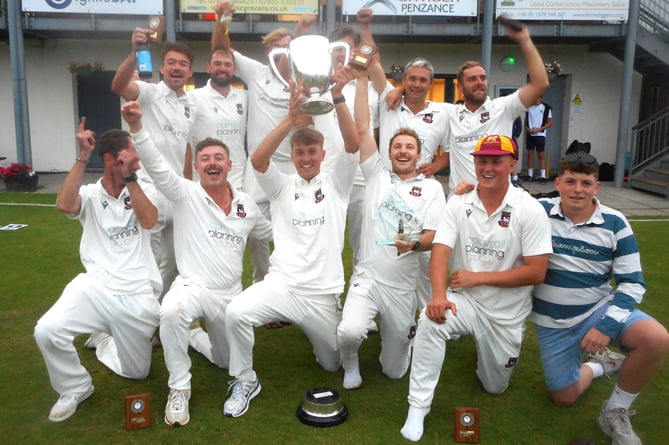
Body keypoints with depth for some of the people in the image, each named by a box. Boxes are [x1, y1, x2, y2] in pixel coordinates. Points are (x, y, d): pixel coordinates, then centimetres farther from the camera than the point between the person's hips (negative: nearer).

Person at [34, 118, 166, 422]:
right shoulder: (90, 194, 3)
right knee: (47, 330, -28)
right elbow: (64, 205, -20)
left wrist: (130, 177, -16)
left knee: (136, 373, 11)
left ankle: (103, 340, 44)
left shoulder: (146, 190, 5)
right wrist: (83, 157, -19)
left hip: (139, 296, 1)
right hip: (96, 288, -1)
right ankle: (75, 389, 1)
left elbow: (149, 221, -15)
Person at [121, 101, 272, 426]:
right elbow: (155, 165, -23)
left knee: (227, 361, 17)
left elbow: (273, 232, 21)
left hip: (231, 294, 4)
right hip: (192, 286, -4)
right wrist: (137, 127, -35)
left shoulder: (247, 205, 4)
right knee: (171, 313, -40)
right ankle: (179, 389, -17)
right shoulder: (186, 195, -7)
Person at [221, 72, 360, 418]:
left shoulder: (336, 184, 6)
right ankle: (245, 381, -2)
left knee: (332, 365, 13)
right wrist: (291, 118, -26)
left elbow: (353, 145, -10)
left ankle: (312, 330, 47)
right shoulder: (282, 186, 5)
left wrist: (337, 98, -23)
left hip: (324, 295, 1)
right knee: (236, 313, -29)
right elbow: (257, 160, -15)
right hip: (282, 284, 0)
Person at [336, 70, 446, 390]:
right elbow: (362, 128, -2)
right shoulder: (377, 175, 5)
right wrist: (362, 78, -6)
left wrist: (414, 243, -27)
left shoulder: (432, 188, 5)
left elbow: (434, 237, -4)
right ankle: (350, 364, 8)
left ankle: (402, 331, 44)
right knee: (350, 332, -31)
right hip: (367, 277, 0)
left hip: (403, 286, 1)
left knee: (394, 372, 9)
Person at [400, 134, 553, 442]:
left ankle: (491, 348, 47)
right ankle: (418, 407, -18)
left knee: (494, 387, 14)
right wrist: (438, 296, -35)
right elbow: (440, 252, -17)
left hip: (507, 313, 0)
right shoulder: (459, 203, -7)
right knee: (430, 322, -33)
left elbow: (536, 273, -16)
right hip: (464, 300, 0)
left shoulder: (530, 211, -13)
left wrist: (477, 277, -20)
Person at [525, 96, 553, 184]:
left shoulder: (547, 108, -2)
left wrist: (539, 129, -14)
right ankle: (530, 175, 13)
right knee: (530, 154, 6)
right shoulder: (528, 107, 6)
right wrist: (527, 128, -8)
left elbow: (550, 123, -1)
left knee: (541, 155, -3)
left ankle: (542, 176, -1)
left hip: (540, 135, -3)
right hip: (529, 134, 3)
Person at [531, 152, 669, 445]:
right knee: (564, 398, 8)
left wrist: (607, 325, -20)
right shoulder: (539, 212, -10)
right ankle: (601, 365, 42)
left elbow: (633, 283, -8)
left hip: (599, 309, 0)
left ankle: (616, 412, -4)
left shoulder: (614, 223, -9)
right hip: (552, 322, 1)